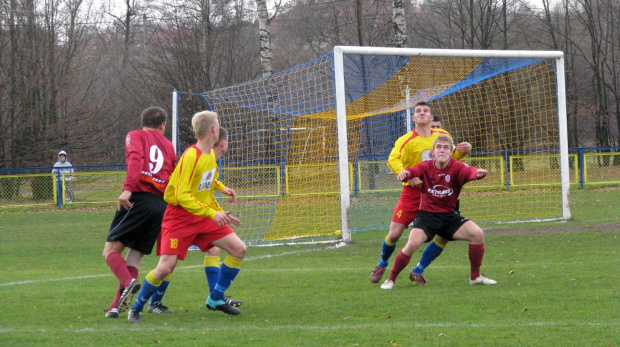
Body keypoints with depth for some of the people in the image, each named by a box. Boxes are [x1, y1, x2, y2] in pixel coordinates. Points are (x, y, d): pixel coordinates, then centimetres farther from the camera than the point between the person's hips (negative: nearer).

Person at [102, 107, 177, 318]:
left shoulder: (136, 136, 10)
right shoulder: (168, 146, 24)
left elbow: (135, 159, -11)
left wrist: (128, 188, -20)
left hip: (139, 198, -5)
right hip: (162, 204, 5)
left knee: (111, 250, -4)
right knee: (135, 256, 8)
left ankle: (128, 283, -31)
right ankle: (117, 306, -1)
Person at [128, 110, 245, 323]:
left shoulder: (210, 156, 7)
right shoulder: (191, 156, -21)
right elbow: (182, 196, -25)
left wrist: (221, 214, 14)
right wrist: (212, 214, -28)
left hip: (204, 216, 8)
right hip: (180, 216, -8)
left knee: (239, 250, -3)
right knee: (165, 268, -16)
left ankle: (216, 299, 11)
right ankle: (136, 308, 7)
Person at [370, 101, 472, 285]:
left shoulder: (442, 135, 5)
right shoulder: (406, 140, -10)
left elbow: (452, 155, 22)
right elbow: (393, 159, -26)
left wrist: (464, 150, 0)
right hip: (413, 192, -3)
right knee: (394, 234, -6)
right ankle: (382, 265, 24)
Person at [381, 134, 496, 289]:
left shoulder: (457, 167, -10)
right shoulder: (426, 167, -6)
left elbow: (468, 172, -32)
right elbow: (413, 171, -24)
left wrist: (478, 173, -56)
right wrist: (405, 173, -49)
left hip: (449, 216, 1)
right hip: (427, 214, -1)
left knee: (477, 234, -18)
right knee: (412, 244, -25)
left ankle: (475, 276, 3)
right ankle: (391, 279, -3)